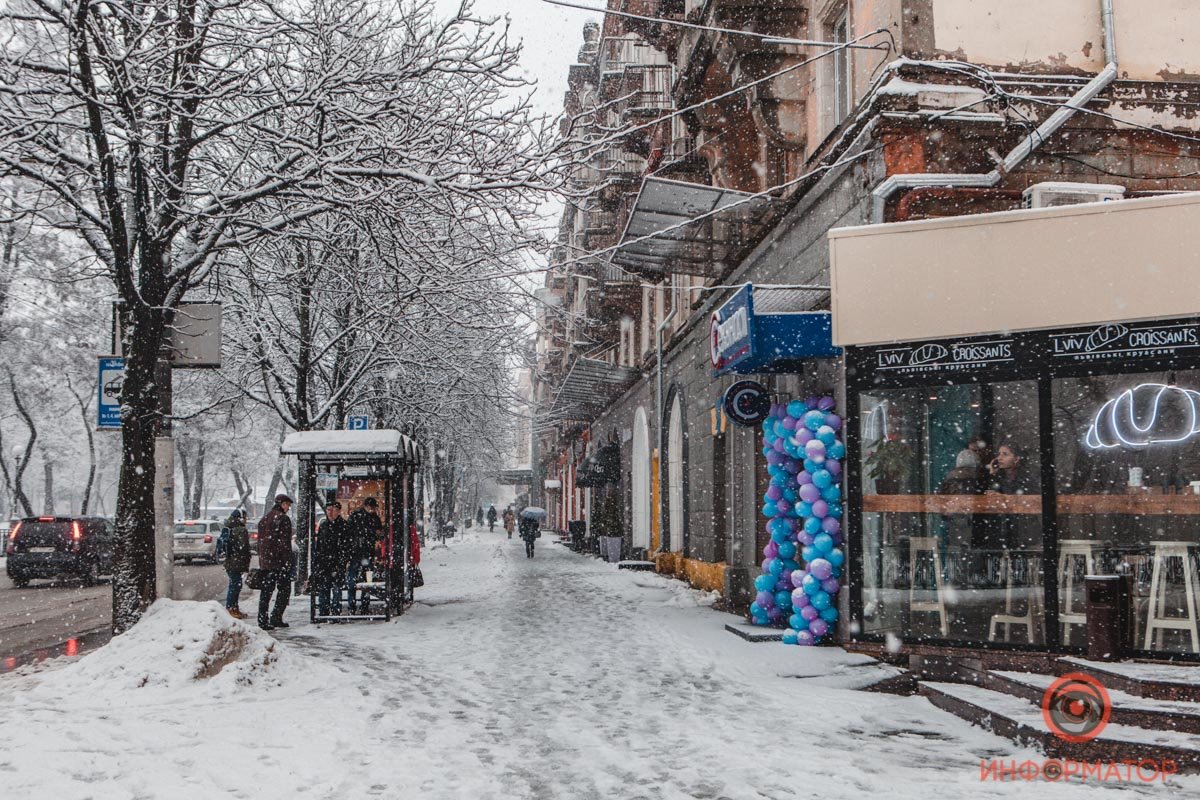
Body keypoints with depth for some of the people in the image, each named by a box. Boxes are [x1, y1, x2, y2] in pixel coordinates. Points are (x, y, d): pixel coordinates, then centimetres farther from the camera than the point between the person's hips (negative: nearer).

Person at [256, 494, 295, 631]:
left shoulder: (264, 519, 15)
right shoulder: (283, 518, -10)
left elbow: (260, 541, 18)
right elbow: (285, 542, -15)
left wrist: (261, 560, 20)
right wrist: (288, 562, -12)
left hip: (265, 562, 7)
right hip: (279, 561, -7)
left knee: (266, 590, 10)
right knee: (284, 589, 2)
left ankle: (262, 620, 7)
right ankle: (276, 618, -3)